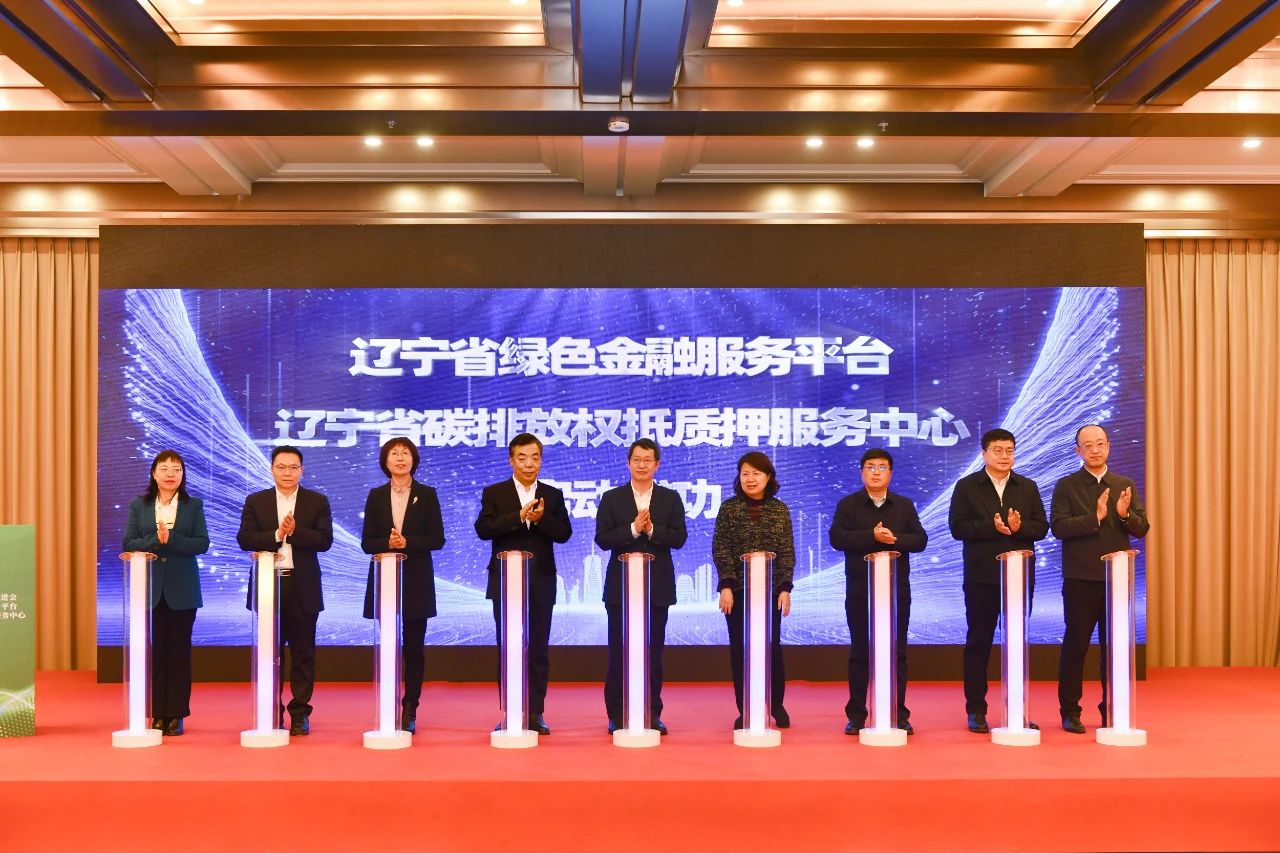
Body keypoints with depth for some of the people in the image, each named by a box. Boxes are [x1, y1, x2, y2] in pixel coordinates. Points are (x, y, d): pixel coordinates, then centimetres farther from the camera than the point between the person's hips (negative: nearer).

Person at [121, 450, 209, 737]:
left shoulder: (194, 506, 5)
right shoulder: (139, 506, 7)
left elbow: (202, 543, -5)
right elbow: (128, 544, -1)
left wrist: (171, 539, -18)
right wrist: (155, 540, -17)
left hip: (182, 591, -1)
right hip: (150, 589, 1)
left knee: (179, 651, 3)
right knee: (154, 651, 1)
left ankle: (176, 715, 9)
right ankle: (157, 713, 9)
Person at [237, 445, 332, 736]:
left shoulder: (317, 502, 4)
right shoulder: (255, 501, 6)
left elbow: (325, 540, -6)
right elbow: (244, 539, -4)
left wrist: (295, 531, -19)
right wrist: (277, 535, -17)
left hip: (303, 588, -1)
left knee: (303, 652, 3)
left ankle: (300, 713, 9)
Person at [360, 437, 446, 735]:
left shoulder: (427, 495, 3)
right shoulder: (376, 496, 6)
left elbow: (437, 539, -3)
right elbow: (367, 542, 2)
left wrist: (407, 542, -17)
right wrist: (388, 543, -17)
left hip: (416, 582, -1)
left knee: (414, 648, 1)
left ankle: (410, 711, 8)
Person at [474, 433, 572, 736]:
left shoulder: (552, 495, 8)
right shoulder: (493, 493, 3)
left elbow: (564, 533, -1)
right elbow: (483, 529, -11)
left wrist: (541, 518, -19)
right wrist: (519, 516, -21)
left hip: (541, 583, 1)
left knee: (538, 649, 2)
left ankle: (536, 713, 9)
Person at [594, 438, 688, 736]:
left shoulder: (670, 498, 7)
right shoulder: (611, 498, 4)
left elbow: (679, 538, -3)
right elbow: (602, 539, -6)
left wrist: (652, 529, -18)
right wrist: (633, 528, -18)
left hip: (657, 586, 1)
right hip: (621, 585, -1)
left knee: (653, 651, 5)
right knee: (618, 651, 1)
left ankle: (652, 714, 11)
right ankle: (616, 715, 7)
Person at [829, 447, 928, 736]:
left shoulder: (905, 505, 10)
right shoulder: (848, 504, 3)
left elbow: (920, 539, 1)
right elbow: (837, 538, -11)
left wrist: (895, 539, -17)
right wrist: (872, 536, -19)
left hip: (898, 588, 2)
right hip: (860, 589, -2)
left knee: (897, 652, 3)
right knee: (859, 652, 2)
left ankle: (898, 714, 9)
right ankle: (856, 714, 7)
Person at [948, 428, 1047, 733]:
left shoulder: (1028, 487, 10)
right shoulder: (967, 487, 2)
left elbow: (1041, 527, 3)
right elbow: (958, 527, -8)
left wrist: (1019, 526, -17)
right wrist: (992, 526, -20)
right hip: (981, 577, -2)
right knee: (979, 642, 2)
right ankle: (976, 711, 7)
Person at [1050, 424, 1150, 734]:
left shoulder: (1126, 486, 10)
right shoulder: (1066, 486, 0)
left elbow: (1142, 528, 4)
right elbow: (1059, 527, -11)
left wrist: (1125, 514, -17)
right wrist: (1095, 516, -21)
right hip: (1080, 579, -3)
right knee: (1075, 645, 2)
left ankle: (1111, 710, 17)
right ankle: (1070, 711, 10)